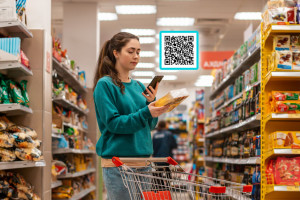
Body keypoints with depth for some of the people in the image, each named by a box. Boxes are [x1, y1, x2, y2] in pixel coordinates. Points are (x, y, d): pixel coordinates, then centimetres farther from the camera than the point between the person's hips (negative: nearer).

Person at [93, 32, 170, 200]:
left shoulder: (138, 86, 15)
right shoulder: (105, 84, -4)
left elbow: (150, 125, 14)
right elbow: (113, 123, -14)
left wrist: (151, 102, -4)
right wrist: (145, 112, -24)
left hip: (142, 158, 7)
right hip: (117, 161, -6)